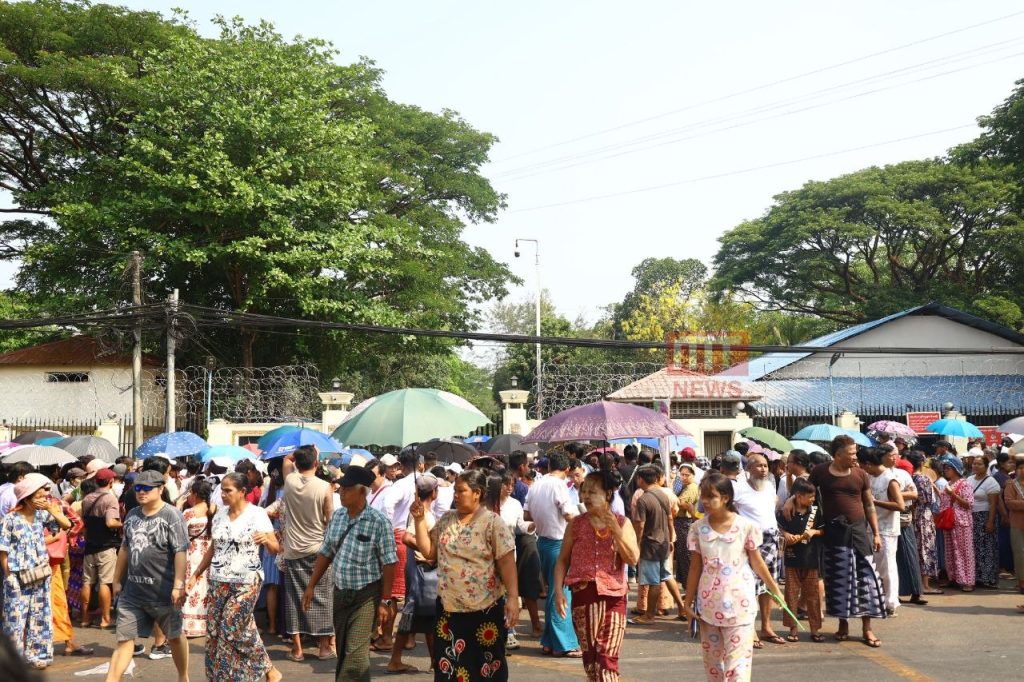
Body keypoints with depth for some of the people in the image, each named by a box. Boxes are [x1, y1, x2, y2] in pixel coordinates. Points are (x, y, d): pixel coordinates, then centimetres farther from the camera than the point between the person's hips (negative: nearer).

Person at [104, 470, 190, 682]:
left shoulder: (172, 515, -13)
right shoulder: (132, 515, 8)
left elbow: (181, 552, -18)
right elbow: (125, 548, 18)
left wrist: (179, 585, -25)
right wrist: (117, 580, 20)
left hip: (163, 592, -5)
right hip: (133, 591, 5)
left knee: (174, 636, 13)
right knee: (124, 639, 5)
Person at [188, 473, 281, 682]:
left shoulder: (257, 514, -9)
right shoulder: (220, 513, 7)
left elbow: (275, 549, -12)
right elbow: (213, 548, 17)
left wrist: (266, 540, -33)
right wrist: (197, 573, 13)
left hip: (246, 582, -6)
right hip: (219, 581, 6)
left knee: (233, 629, -9)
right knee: (215, 630, 3)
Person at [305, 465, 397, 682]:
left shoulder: (379, 522, -16)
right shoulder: (337, 516, 4)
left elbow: (389, 564, -14)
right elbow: (325, 552, 12)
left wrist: (385, 601, -14)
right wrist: (311, 586, 11)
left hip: (366, 594, -6)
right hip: (340, 592, 6)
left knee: (355, 653, -7)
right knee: (342, 649, 15)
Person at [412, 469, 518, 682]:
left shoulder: (493, 522, -8)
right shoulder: (446, 520, 7)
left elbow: (507, 562, -12)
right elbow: (428, 552, 7)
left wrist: (513, 598, -19)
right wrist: (419, 520, -1)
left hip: (485, 608, -4)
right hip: (448, 607, 5)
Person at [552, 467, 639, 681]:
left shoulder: (622, 523, 2)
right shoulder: (576, 524, 4)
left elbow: (633, 558, -8)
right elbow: (563, 560, 6)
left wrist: (615, 529, -15)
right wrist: (558, 590, -6)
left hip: (614, 594, -1)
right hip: (583, 594, 1)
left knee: (608, 657, -3)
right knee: (590, 655, 4)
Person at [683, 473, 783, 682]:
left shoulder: (745, 526, -8)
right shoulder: (698, 528, -2)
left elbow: (757, 562, 4)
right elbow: (695, 568, 4)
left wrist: (775, 590, 11)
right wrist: (688, 601, 5)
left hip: (739, 602, -3)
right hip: (709, 603, 3)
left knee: (738, 658, -6)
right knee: (712, 658, 13)